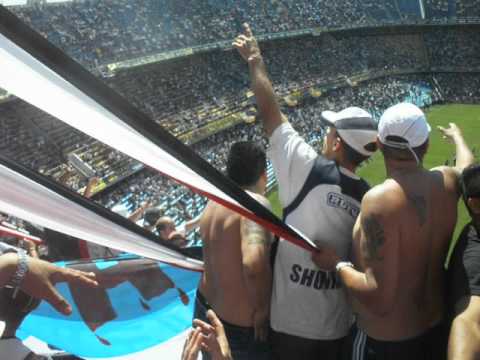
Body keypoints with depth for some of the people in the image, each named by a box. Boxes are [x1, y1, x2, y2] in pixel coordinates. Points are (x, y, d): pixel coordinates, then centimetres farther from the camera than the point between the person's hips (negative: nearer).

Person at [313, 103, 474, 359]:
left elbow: (380, 300, -29)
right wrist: (456, 135, 39)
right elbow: (466, 166, 20)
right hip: (438, 329, 6)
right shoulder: (446, 182, -8)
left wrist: (338, 265, -14)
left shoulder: (380, 200, -28)